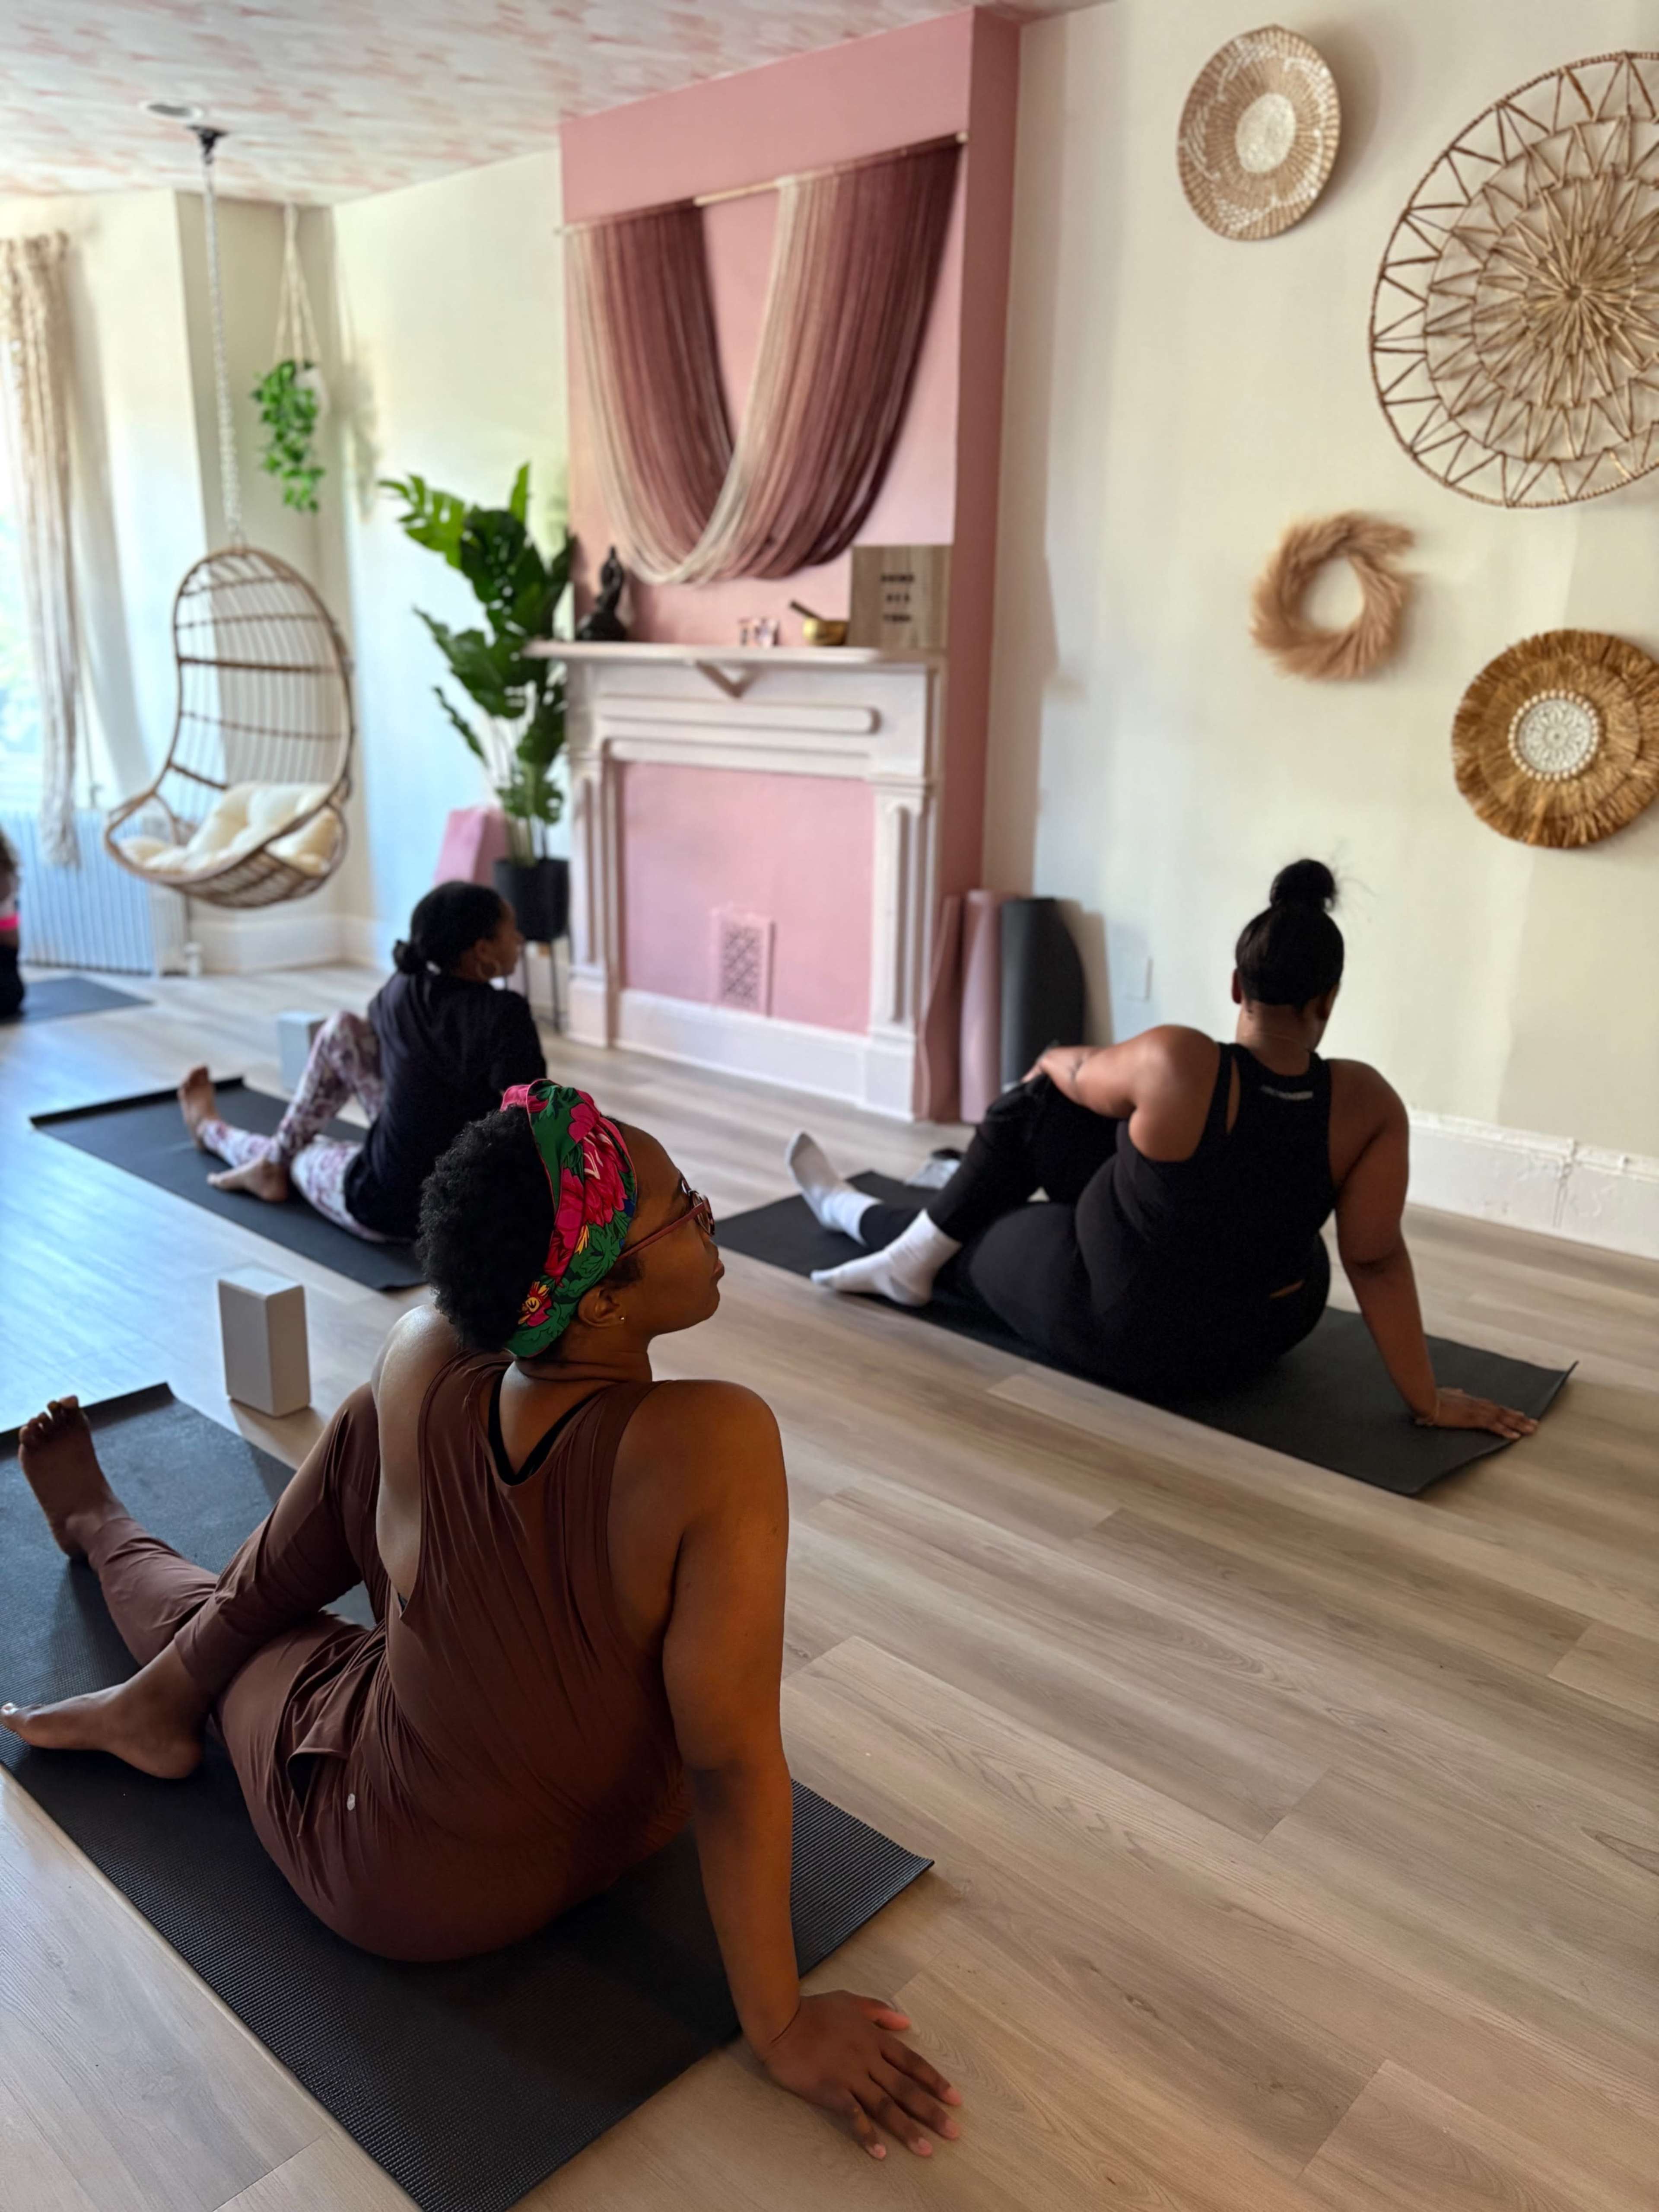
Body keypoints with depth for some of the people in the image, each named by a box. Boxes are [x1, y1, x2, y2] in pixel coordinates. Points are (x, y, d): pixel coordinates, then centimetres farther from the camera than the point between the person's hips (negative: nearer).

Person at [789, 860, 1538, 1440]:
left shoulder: (1177, 1066, -29)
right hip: (1268, 1327, 5)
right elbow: (1377, 1260, -16)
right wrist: (1427, 1401, -6)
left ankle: (903, 1241, 36)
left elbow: (1076, 1073, -8)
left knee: (1040, 1098, 15)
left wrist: (1049, 1064, 16)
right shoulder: (1368, 1103, -21)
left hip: (1128, 1332, -4)